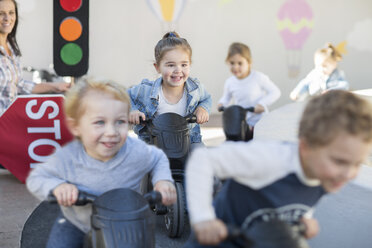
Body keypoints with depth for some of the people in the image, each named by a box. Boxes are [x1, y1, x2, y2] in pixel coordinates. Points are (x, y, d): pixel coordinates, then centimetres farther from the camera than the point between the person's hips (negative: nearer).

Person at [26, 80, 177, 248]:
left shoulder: (137, 152, -25)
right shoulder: (66, 159, -28)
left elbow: (159, 159, -2)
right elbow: (35, 178, -14)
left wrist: (163, 180, -21)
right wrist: (57, 186, -34)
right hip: (75, 225, -1)